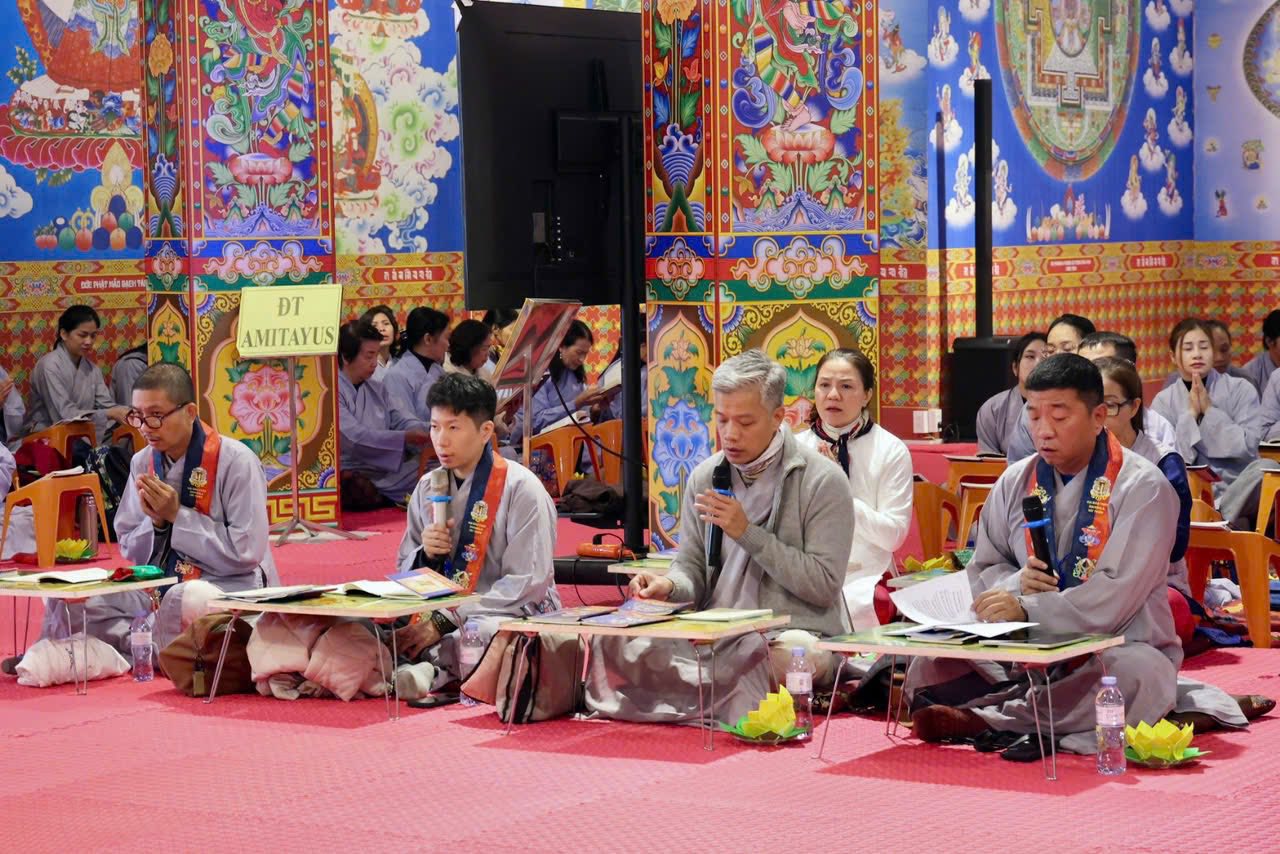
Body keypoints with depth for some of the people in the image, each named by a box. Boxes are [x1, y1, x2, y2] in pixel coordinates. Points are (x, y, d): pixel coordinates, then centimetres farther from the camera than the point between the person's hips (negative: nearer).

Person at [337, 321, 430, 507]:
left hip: (389, 472, 6)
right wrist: (406, 437, -24)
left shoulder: (376, 389, 19)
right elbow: (354, 437, -19)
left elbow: (402, 421, 10)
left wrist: (429, 432, -12)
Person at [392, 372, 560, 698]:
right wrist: (425, 556, -7)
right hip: (443, 614, 5)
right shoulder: (428, 488, 12)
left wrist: (445, 622, -21)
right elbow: (404, 573, 19)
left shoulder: (520, 488, -7)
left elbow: (528, 585, -14)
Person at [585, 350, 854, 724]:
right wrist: (669, 586, -10)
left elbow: (824, 585, -9)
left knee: (798, 652, -41)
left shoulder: (822, 481, -5)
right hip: (715, 634, 3)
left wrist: (748, 533, -14)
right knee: (616, 641, -22)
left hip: (794, 632, -3)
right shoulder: (705, 477, 11)